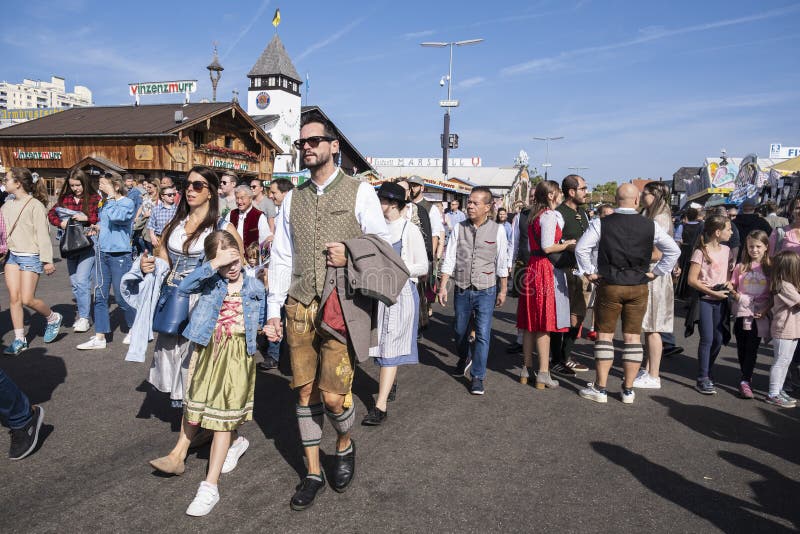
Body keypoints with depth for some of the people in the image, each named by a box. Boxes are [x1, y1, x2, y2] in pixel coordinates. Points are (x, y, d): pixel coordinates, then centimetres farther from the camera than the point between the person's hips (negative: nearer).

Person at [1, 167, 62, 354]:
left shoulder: (35, 205, -11)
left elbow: (43, 234, -12)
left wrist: (47, 260, -13)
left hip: (30, 256, -6)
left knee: (27, 299, -6)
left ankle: (53, 318, 21)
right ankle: (19, 339, 12)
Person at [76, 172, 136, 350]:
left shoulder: (127, 202, -9)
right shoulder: (104, 203, 11)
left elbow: (116, 216, -29)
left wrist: (111, 195, -19)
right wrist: (98, 227, 8)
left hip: (119, 255, -7)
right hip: (102, 253, 7)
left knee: (122, 296, 2)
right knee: (100, 296, 6)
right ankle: (99, 338, 11)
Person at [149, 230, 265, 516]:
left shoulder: (255, 287, 0)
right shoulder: (211, 281, -3)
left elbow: (260, 323, 14)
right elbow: (184, 287, -26)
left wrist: (255, 329, -5)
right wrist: (213, 264, -31)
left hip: (237, 354, -1)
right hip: (208, 350, 2)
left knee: (223, 414, 0)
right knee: (195, 403, 17)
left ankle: (210, 486, 5)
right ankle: (178, 455, 46)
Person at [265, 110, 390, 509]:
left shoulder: (359, 192, 0)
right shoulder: (292, 199, 11)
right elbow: (281, 257, 10)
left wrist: (350, 256, -14)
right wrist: (273, 310, 6)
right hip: (299, 309, 4)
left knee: (334, 396, -5)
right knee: (306, 393, 9)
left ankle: (345, 446, 29)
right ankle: (313, 473, 26)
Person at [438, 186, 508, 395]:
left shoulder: (497, 230, -4)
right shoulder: (459, 228, -1)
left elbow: (502, 263, 3)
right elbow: (449, 260, 0)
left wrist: (503, 290, 6)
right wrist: (443, 287, -4)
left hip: (486, 291, -2)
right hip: (462, 289, 2)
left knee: (483, 334, -5)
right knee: (460, 331, 17)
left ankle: (477, 377, 7)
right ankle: (464, 358, 46)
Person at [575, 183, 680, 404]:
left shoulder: (601, 224, -7)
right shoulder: (651, 226, 0)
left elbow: (581, 248, -10)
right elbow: (674, 250, 5)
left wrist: (589, 272, 0)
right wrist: (655, 272, 10)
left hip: (609, 286, -2)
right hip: (639, 287, 2)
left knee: (605, 335, 6)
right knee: (633, 337, 9)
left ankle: (600, 388, 9)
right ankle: (628, 390, 15)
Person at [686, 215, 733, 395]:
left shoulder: (726, 250, 8)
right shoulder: (701, 252, -10)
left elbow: (729, 272, 20)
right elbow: (692, 280, -12)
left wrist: (729, 282, -2)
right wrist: (713, 292, -16)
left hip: (721, 300, 6)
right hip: (705, 299, -6)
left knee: (718, 339, 8)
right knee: (707, 339, -8)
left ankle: (708, 372, 27)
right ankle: (703, 380, 0)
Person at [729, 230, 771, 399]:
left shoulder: (770, 268, 1)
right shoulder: (741, 267, 4)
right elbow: (732, 287, 11)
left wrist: (766, 310, -11)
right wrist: (734, 293, -11)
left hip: (759, 314, -1)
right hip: (741, 311, 2)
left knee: (752, 348, -3)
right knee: (742, 347, 8)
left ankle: (745, 381, 1)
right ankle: (747, 377, 25)